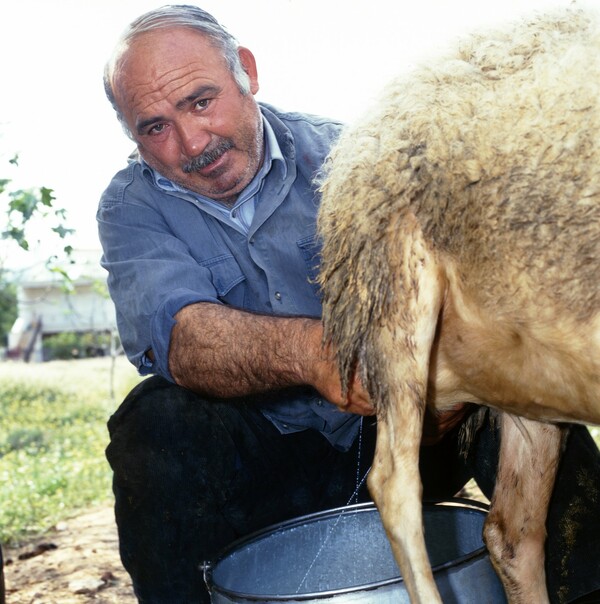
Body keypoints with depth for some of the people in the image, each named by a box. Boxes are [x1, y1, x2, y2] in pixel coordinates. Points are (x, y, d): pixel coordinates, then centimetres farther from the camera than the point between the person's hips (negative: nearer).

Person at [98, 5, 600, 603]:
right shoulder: (132, 206, -5)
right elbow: (170, 330, -26)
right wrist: (306, 350, -46)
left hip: (392, 431, 1)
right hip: (261, 463, 0)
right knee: (155, 423, -29)